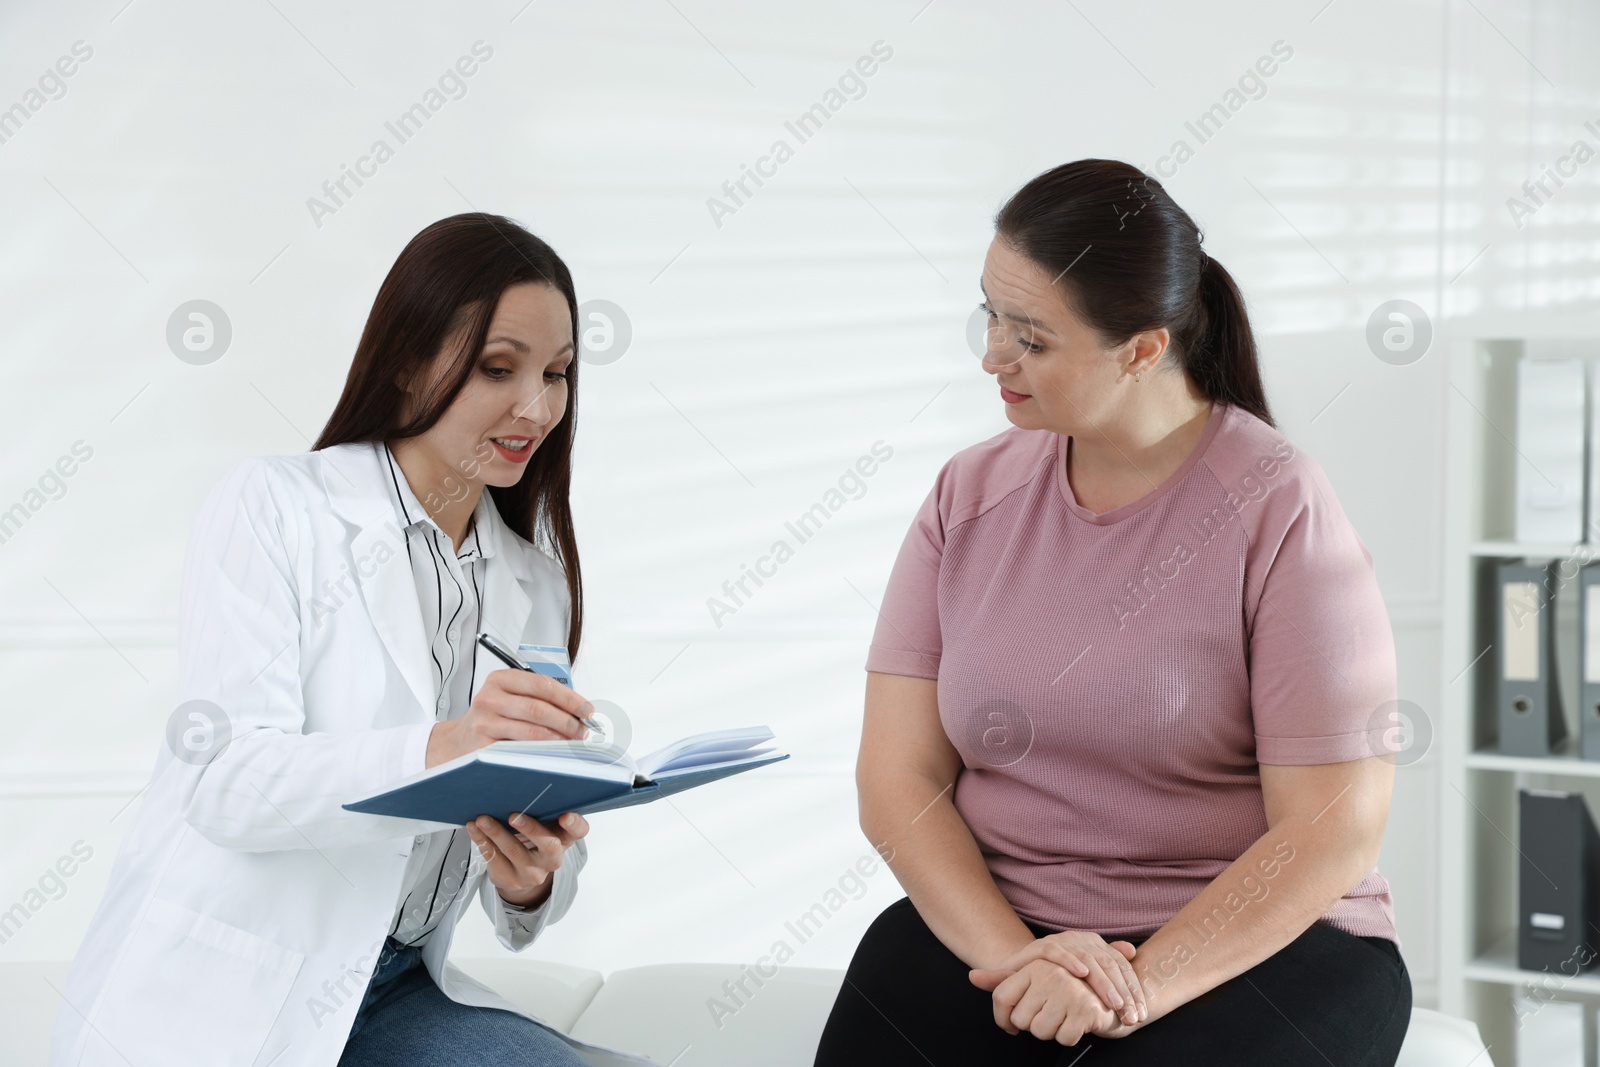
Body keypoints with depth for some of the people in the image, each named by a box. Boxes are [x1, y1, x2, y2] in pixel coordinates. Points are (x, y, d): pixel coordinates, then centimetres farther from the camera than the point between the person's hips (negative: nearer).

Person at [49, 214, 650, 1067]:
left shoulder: (535, 582, 12)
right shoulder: (268, 509, -4)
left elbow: (543, 836, 10)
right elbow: (228, 780, -17)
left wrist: (532, 880, -15)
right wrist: (440, 749, -33)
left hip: (389, 993, 4)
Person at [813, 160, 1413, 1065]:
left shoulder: (1282, 511, -8)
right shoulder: (971, 496, 5)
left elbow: (1334, 832, -11)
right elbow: (898, 775, 0)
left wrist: (1141, 989, -19)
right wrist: (1016, 958, -15)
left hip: (1259, 942, -3)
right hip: (994, 919, 3)